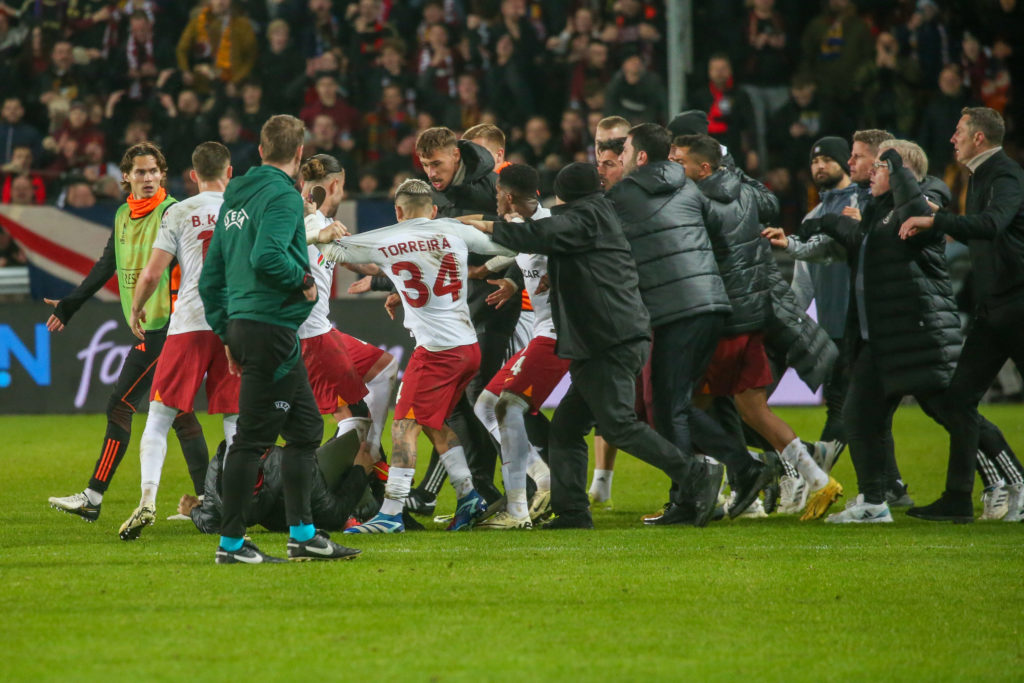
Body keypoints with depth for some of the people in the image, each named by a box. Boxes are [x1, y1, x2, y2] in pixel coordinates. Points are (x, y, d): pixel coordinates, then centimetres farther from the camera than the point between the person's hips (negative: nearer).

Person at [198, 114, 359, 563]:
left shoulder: (235, 198, 15)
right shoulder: (282, 196, -11)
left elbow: (210, 276, 17)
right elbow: (267, 256, -27)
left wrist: (226, 333, 21)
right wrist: (304, 280, -10)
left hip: (241, 326, 9)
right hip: (271, 327, -9)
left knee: (307, 428, 15)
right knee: (252, 437, -5)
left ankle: (302, 534, 17)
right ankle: (231, 543, -2)